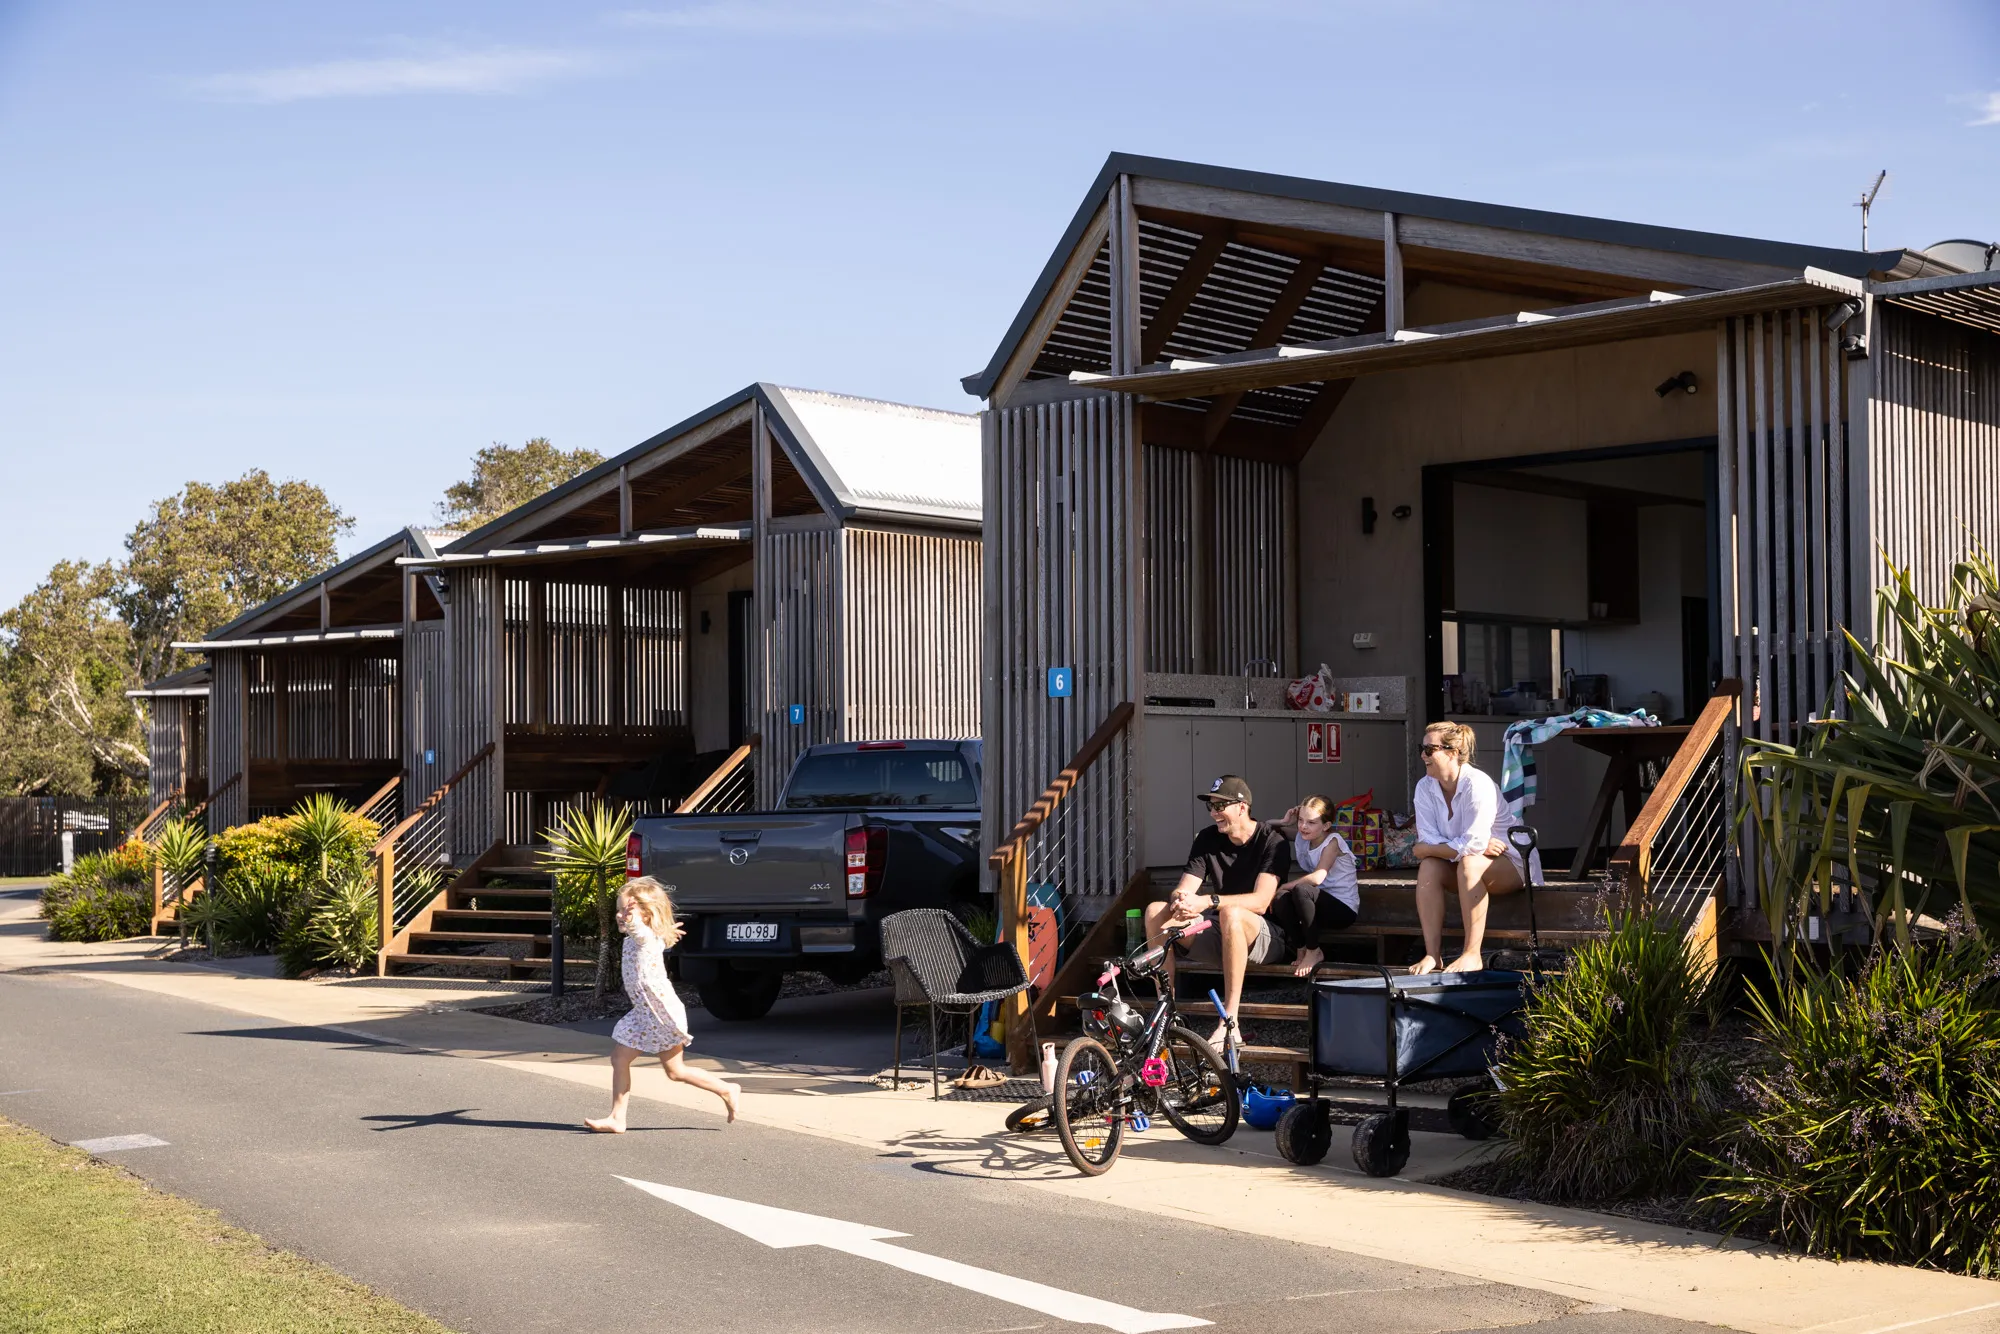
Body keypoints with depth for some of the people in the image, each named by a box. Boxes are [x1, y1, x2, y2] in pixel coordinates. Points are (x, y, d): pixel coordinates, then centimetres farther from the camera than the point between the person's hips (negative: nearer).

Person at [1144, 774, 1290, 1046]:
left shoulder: (1271, 841, -12)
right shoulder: (1207, 840, 3)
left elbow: (1261, 901, -25)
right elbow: (1181, 890, -5)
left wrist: (1210, 901, -38)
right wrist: (1180, 900, -31)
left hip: (1265, 937, -6)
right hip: (1218, 935, 6)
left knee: (1231, 913, -39)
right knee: (1156, 910, -15)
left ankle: (1229, 1022, -40)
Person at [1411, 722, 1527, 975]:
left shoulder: (1478, 785, -24)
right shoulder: (1425, 787, -5)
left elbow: (1474, 845, -31)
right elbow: (1428, 842, -13)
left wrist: (1427, 849, -22)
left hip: (1510, 865, -6)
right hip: (1461, 869, 6)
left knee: (1469, 862, -35)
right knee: (1428, 866, -22)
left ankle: (1473, 954, -32)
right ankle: (1433, 954, -26)